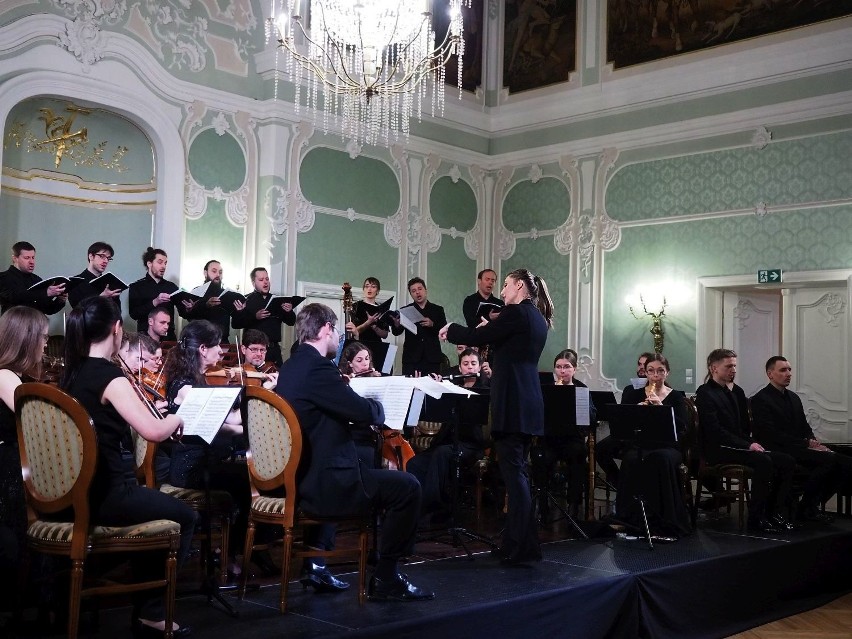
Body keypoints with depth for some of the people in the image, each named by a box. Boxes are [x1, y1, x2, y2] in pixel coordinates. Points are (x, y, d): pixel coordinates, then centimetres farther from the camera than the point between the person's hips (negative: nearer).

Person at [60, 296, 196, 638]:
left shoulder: (71, 374, 7)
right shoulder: (109, 377, -19)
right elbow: (153, 431, -27)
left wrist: (141, 406, 14)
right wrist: (178, 417, -8)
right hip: (102, 495, -8)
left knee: (157, 505, 29)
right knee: (183, 516, 12)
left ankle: (144, 604, 29)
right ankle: (150, 612, 16)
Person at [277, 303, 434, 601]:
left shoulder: (292, 367, 11)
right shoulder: (317, 367, -19)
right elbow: (365, 412, -21)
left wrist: (356, 405, 12)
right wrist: (379, 405, 0)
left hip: (297, 478, 10)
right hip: (321, 483, -10)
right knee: (407, 487, -4)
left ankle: (315, 562, 37)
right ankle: (386, 579, 4)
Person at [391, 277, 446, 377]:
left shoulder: (438, 310, 13)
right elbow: (396, 332, 3)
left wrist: (432, 325, -12)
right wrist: (396, 325, -20)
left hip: (432, 358, 1)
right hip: (411, 358, 0)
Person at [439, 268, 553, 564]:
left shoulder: (516, 312, -10)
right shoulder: (538, 318, 17)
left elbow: (478, 337, -9)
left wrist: (451, 330, 7)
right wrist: (489, 328, 22)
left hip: (513, 402, -9)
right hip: (528, 402, 9)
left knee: (513, 471, -7)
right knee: (517, 470, 13)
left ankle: (519, 547, -6)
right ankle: (524, 543, 17)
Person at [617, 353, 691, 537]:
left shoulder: (677, 396, 10)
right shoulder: (633, 394, 14)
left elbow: (681, 428, -5)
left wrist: (660, 406, -16)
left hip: (667, 447, -1)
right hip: (639, 445, 1)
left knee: (662, 459, -36)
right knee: (632, 459, -35)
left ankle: (664, 521, -27)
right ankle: (633, 518, -25)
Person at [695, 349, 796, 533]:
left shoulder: (737, 392, 19)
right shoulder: (705, 393, -7)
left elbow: (745, 426, 20)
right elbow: (715, 431, -17)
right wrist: (748, 445, -20)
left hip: (739, 446, 8)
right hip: (717, 450, -8)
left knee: (787, 461, -7)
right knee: (764, 461, -30)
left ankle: (773, 512, 0)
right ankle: (756, 519, -22)